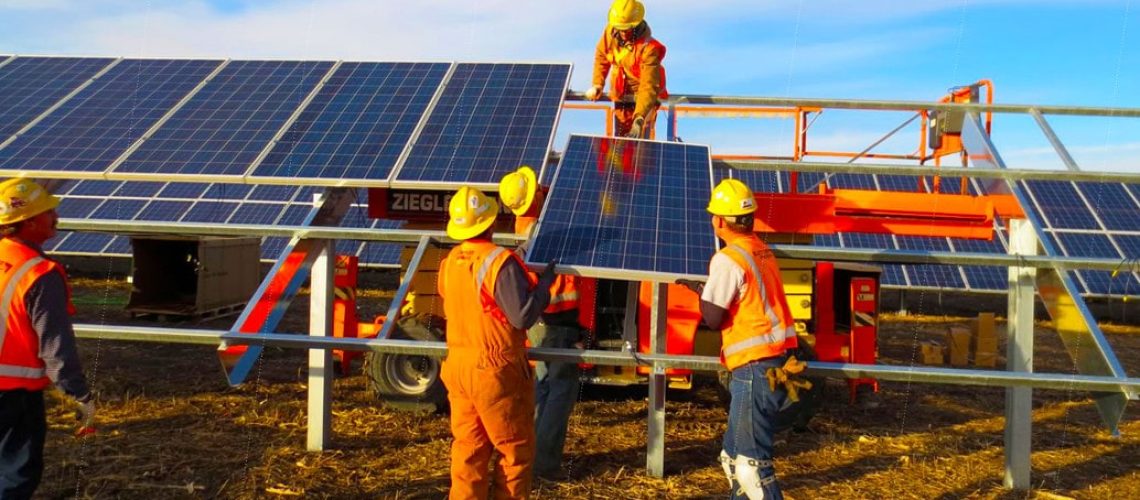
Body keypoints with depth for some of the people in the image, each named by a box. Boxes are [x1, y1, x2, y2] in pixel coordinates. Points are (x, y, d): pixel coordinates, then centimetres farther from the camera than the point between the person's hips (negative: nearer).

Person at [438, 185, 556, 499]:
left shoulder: (448, 263, 2)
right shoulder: (500, 262, -19)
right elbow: (523, 316, -21)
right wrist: (545, 282, -8)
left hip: (458, 365, 7)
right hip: (496, 370, -6)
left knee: (468, 447, 14)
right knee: (516, 449, 9)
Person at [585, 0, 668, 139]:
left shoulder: (649, 48, -29)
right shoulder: (610, 32, -12)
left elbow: (648, 86, -34)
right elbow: (601, 56, 9)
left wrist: (639, 118, -44)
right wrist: (597, 84, -2)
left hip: (644, 96, -6)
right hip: (620, 95, 6)